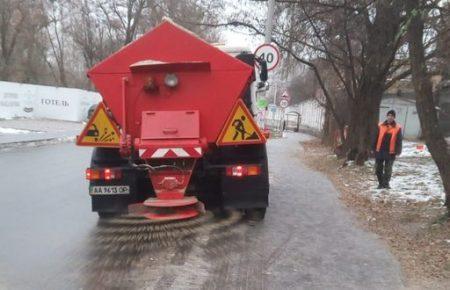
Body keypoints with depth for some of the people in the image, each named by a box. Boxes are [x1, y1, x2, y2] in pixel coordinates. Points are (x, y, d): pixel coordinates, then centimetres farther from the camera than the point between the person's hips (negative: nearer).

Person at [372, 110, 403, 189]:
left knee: (388, 169, 3)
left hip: (390, 152, -2)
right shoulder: (380, 126, 5)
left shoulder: (397, 127, 1)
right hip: (379, 150, 2)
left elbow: (399, 140, 1)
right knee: (378, 168, 7)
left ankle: (386, 183, 14)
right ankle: (381, 183, 20)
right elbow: (376, 138, 8)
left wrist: (398, 151, -6)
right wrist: (374, 148, 5)